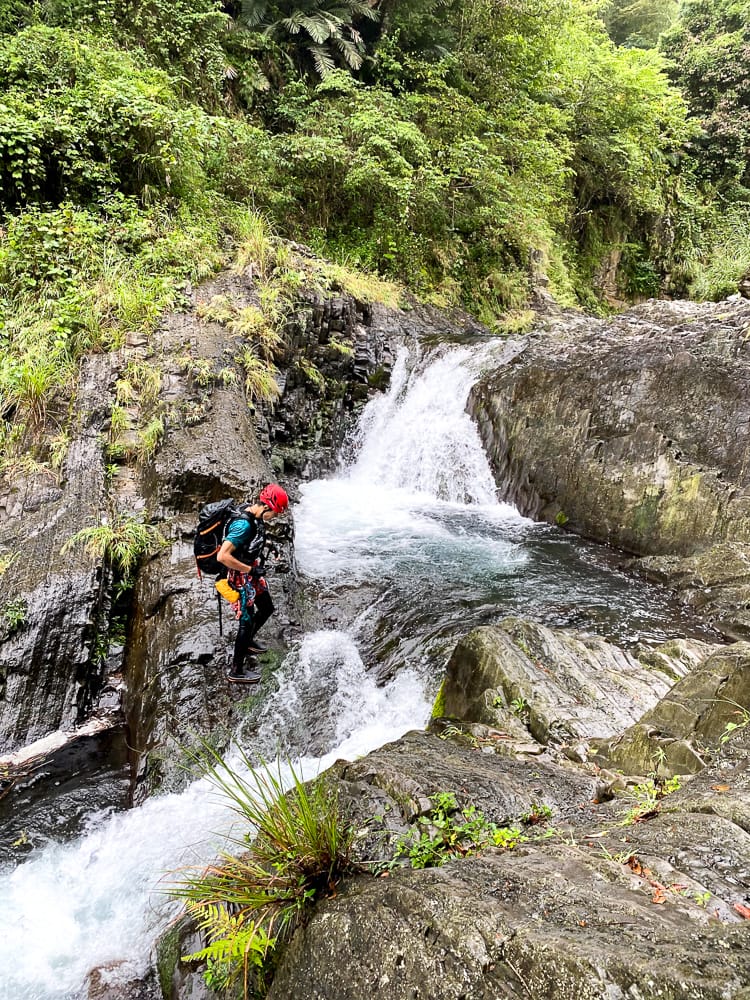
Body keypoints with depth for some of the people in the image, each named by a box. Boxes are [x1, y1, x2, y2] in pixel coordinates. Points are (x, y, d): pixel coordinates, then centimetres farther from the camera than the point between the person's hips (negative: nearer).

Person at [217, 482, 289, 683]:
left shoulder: (256, 518, -2)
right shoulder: (244, 525, -31)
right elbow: (222, 556, -35)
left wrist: (258, 564, 13)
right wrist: (249, 569, -26)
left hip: (253, 572, 9)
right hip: (241, 577, -9)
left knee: (267, 608, 23)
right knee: (247, 621, -1)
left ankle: (248, 641, 48)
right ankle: (236, 671, 12)